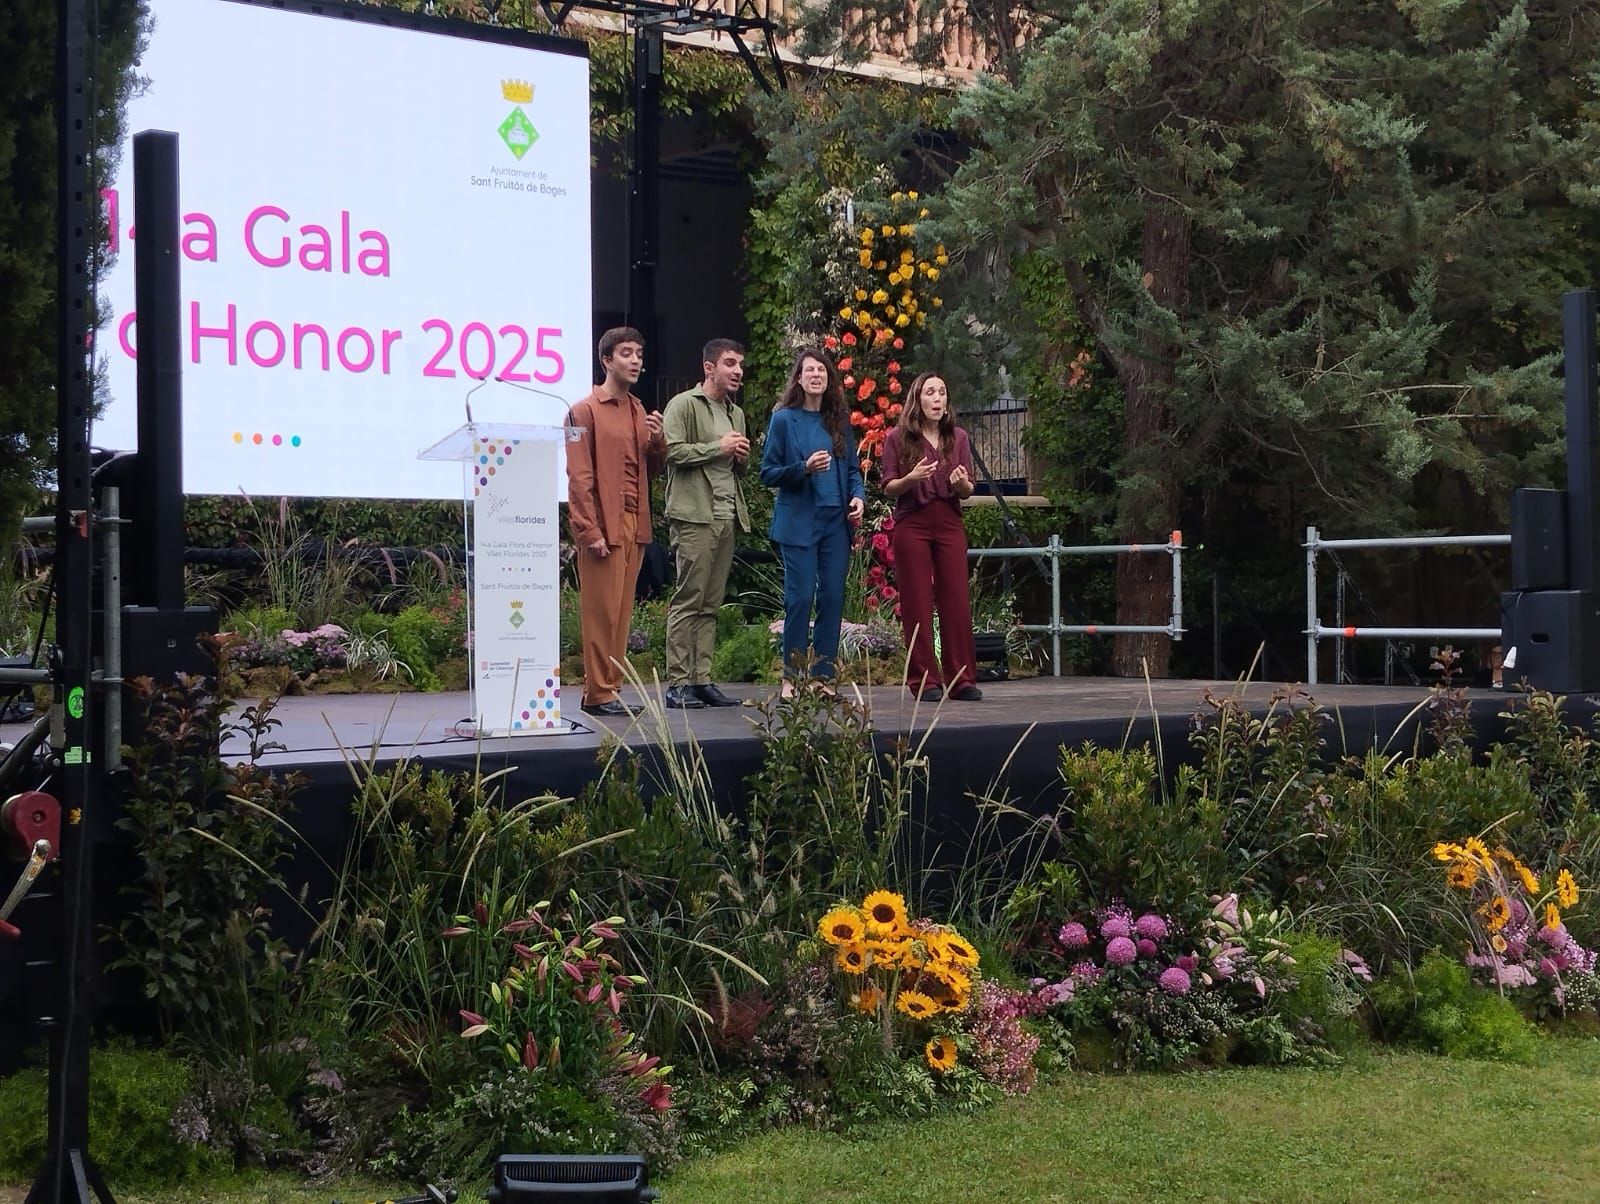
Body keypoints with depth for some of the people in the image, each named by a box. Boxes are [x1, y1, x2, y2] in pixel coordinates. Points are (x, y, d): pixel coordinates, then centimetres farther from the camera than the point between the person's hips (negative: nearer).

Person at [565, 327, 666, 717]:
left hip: (634, 524, 7)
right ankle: (598, 693, -1)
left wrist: (656, 441, 2)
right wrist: (590, 531, -16)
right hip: (603, 525, -7)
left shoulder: (639, 411, 18)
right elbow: (578, 477, -9)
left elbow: (651, 470, 22)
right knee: (602, 610, -6)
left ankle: (610, 688, 12)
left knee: (622, 611, 7)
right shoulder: (586, 411, -4)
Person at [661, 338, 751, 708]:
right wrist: (718, 447, -9)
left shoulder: (736, 413, 22)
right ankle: (677, 683, -7)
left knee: (711, 604, 7)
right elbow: (672, 452, -14)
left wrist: (742, 457, 9)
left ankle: (702, 680, 9)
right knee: (688, 601, -8)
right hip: (694, 515, -7)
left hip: (728, 518, 7)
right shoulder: (683, 405, -1)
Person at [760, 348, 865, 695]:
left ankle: (823, 676, 10)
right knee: (800, 598, -7)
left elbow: (852, 469, 18)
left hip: (836, 521, 4)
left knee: (833, 598, 2)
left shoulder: (839, 421, 12)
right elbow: (768, 473, -1)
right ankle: (792, 676, 3)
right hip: (799, 521, -4)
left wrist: (858, 496, -2)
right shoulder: (784, 420, 0)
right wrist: (804, 468, -17)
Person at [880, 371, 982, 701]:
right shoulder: (898, 438, 2)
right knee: (917, 604, -1)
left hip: (950, 525, 2)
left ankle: (961, 680, 3)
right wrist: (911, 479, -17)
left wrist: (962, 482, -12)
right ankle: (924, 681, 3)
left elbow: (968, 491, 11)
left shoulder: (958, 438, 10)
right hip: (911, 525, -2)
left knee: (956, 602, -1)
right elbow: (888, 488, 2)